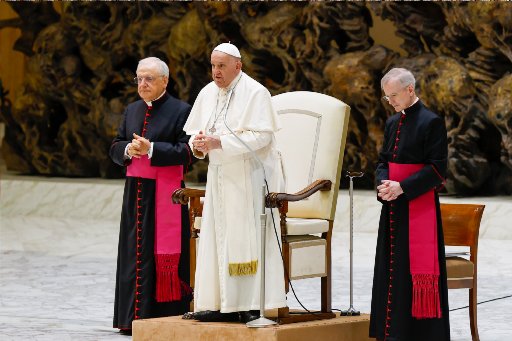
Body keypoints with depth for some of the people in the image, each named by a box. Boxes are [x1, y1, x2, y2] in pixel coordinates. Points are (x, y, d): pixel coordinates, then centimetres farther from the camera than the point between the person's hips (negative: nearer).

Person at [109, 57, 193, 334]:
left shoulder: (180, 111, -4)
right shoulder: (132, 111, 15)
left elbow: (186, 152, -11)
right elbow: (115, 147, 14)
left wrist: (151, 149, -19)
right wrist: (128, 149, -8)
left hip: (164, 194, -6)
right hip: (135, 190, 6)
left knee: (163, 254, -5)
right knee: (134, 253, 7)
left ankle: (163, 316, -2)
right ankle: (133, 315, 12)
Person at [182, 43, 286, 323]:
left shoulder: (255, 93, -10)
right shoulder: (207, 94, 11)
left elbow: (261, 136, -18)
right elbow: (194, 132, 16)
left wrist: (220, 142, -22)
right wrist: (198, 143, -8)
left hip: (249, 177, -7)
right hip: (220, 177, 7)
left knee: (249, 240, -8)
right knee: (217, 241, 4)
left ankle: (254, 306, -7)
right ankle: (221, 304, 6)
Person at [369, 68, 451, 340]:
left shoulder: (431, 122, -10)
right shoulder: (393, 123, 12)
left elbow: (437, 169, -13)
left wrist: (402, 187, -18)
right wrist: (382, 183, -4)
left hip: (419, 208, -7)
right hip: (393, 207, 7)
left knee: (416, 268, -6)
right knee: (391, 267, 8)